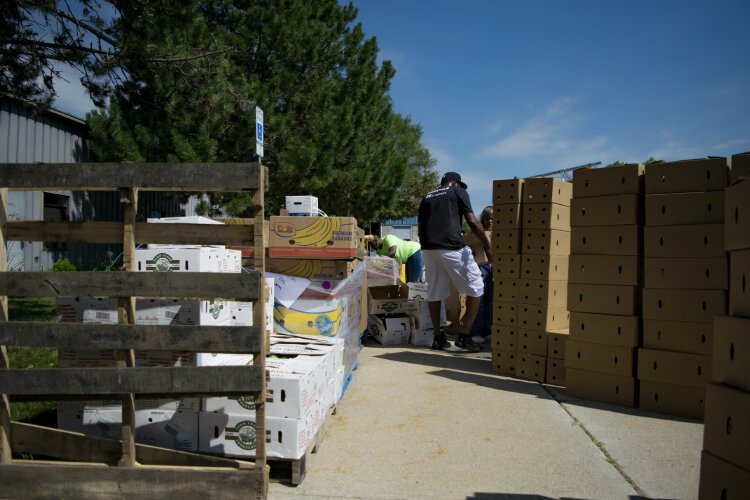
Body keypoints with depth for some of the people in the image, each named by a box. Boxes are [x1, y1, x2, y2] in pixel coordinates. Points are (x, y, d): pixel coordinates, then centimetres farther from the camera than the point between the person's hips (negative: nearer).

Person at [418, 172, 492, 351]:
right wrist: (487, 246, 1)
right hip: (451, 247, -5)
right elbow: (472, 221, 0)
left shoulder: (427, 198, 24)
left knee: (434, 293, 13)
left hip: (428, 249, 6)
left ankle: (438, 337, 16)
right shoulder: (458, 191, 10)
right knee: (476, 287, 5)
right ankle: (464, 336, 2)